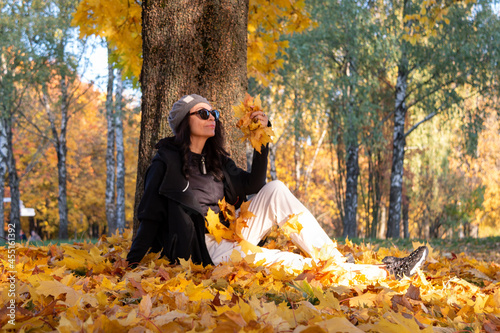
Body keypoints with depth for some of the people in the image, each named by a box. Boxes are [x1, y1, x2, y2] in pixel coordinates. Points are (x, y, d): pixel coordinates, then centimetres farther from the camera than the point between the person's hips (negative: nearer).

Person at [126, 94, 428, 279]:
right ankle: (383, 272, -26)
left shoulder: (216, 160, 14)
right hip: (206, 249, -7)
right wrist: (134, 263, -13)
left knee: (275, 190, -15)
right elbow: (150, 215, -7)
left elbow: (253, 184, 10)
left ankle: (339, 263, -22)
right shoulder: (166, 162, -7)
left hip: (232, 236, 8)